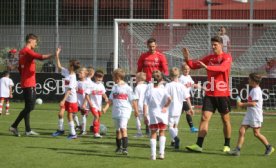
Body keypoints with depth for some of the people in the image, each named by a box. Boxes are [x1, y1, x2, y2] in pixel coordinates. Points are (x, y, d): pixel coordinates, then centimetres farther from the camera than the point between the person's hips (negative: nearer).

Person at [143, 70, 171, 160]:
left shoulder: (149, 88, -2)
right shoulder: (163, 88, -4)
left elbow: (145, 103, -5)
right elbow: (169, 98, -22)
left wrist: (145, 115, -1)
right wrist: (165, 106, -5)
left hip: (152, 114, 0)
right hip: (162, 114, 0)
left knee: (153, 134, 10)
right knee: (162, 132, 16)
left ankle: (153, 154, 3)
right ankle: (161, 152, 7)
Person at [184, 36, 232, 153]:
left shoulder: (227, 57, -6)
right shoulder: (209, 58, 10)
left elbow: (223, 68, -26)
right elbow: (194, 65, 8)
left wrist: (207, 67, -37)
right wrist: (187, 59, -13)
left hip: (223, 94, -4)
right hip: (209, 94, 4)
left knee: (225, 119, 6)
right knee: (204, 117, -6)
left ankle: (227, 145, 19)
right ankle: (198, 145, -11)